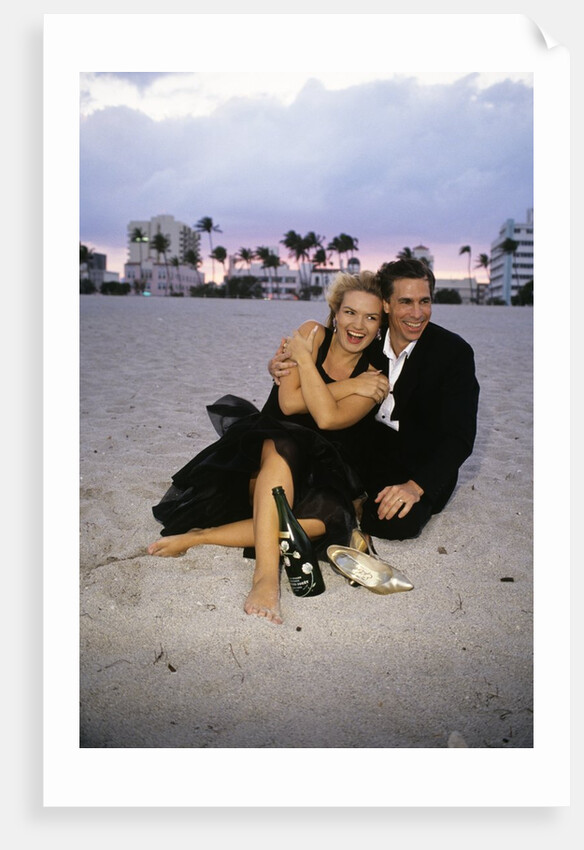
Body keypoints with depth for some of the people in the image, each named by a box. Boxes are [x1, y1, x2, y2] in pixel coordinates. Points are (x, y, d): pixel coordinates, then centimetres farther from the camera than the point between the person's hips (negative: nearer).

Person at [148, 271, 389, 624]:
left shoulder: (374, 378, 1)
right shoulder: (314, 333, 0)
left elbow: (328, 418, -18)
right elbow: (289, 402, -12)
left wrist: (304, 356, -14)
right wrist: (350, 386, -12)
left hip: (316, 471, 1)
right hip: (264, 448, -1)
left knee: (330, 513, -32)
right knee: (284, 446, -37)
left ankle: (197, 537, -32)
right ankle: (267, 575, -43)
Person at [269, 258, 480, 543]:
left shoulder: (455, 352, -16)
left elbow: (460, 437, -20)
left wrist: (416, 485, -35)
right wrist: (280, 367, -19)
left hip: (421, 467, -3)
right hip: (366, 446, 4)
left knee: (398, 520, -32)